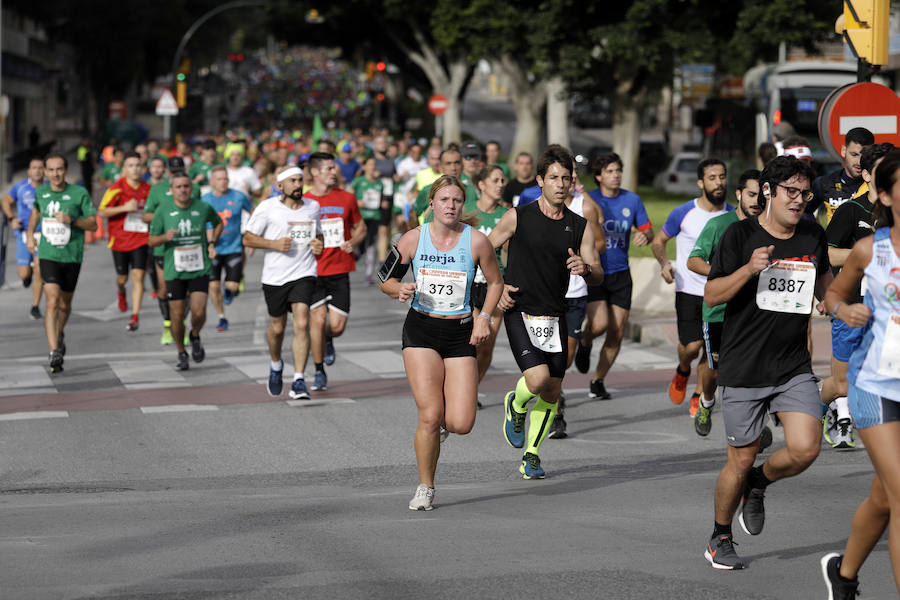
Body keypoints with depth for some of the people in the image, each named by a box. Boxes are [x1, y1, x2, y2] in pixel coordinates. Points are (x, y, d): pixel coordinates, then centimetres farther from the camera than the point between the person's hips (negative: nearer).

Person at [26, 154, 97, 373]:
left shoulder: (80, 193, -8)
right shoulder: (41, 191, 2)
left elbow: (93, 225, -6)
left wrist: (72, 220, -21)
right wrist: (30, 233, 20)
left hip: (72, 256, 0)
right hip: (48, 255, 0)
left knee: (65, 304, 15)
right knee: (52, 301, -16)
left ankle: (59, 334, 47)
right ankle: (54, 352, -22)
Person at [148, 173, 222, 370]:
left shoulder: (203, 208, -2)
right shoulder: (163, 210, -4)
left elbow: (218, 223, 20)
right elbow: (152, 240, 3)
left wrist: (212, 243, 5)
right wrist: (165, 237, -19)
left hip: (200, 270, 0)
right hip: (174, 271, 0)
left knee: (199, 312, -13)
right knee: (177, 315, 2)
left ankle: (195, 337, 21)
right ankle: (181, 354, 23)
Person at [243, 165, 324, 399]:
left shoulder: (313, 206, 7)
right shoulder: (267, 208, -5)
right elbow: (247, 239, -2)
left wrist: (318, 245, 0)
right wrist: (274, 244, -17)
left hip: (304, 274, 1)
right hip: (274, 276, -1)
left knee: (302, 324, -15)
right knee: (277, 327, 12)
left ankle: (298, 382, -13)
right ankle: (276, 365, 44)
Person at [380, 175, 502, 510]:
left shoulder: (476, 241, -3)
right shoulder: (414, 238, -2)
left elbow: (495, 281, 11)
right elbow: (386, 280, 8)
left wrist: (484, 316, -2)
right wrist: (400, 290, -14)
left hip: (461, 333, 1)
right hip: (421, 331, -1)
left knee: (461, 424, -9)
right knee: (430, 416, -12)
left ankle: (446, 409, 29)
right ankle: (426, 489, 6)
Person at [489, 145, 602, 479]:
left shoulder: (580, 227, 6)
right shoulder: (518, 217, -4)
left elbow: (599, 276, 4)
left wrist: (586, 269, -19)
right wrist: (497, 286, -6)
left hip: (555, 317, 4)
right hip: (520, 312, -4)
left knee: (552, 392, 6)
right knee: (538, 379, -21)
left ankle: (531, 455, 25)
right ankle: (516, 404, 15)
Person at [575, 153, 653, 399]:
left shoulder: (632, 200, 5)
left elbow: (647, 230, 13)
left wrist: (644, 236, -10)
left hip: (620, 273, 4)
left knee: (616, 334, 1)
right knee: (600, 324, -21)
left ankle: (597, 381, 19)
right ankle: (584, 343, 16)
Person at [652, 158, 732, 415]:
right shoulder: (683, 213, -5)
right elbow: (658, 240, 8)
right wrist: (664, 263, -10)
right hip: (688, 290, -2)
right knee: (692, 346, -13)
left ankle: (699, 395, 19)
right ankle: (682, 371, 22)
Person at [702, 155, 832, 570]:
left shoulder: (814, 236, 6)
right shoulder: (741, 234, -6)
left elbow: (824, 290, 22)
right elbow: (711, 296, -9)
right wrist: (748, 269, -24)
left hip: (795, 368, 3)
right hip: (743, 368, -3)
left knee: (805, 449, -14)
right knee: (741, 460, 3)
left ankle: (757, 486, 20)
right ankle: (720, 539, 27)